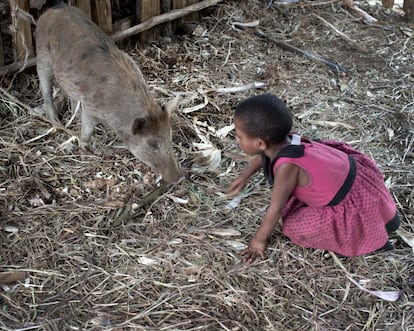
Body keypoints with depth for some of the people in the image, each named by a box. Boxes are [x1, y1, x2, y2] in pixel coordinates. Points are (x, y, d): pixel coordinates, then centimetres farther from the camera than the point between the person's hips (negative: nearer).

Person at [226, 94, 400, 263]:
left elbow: (276, 209, -20)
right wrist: (245, 175, 26)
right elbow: (263, 154, 14)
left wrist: (259, 239, -6)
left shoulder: (287, 166, -33)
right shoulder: (280, 141, -11)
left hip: (354, 204, -8)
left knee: (295, 227, -14)